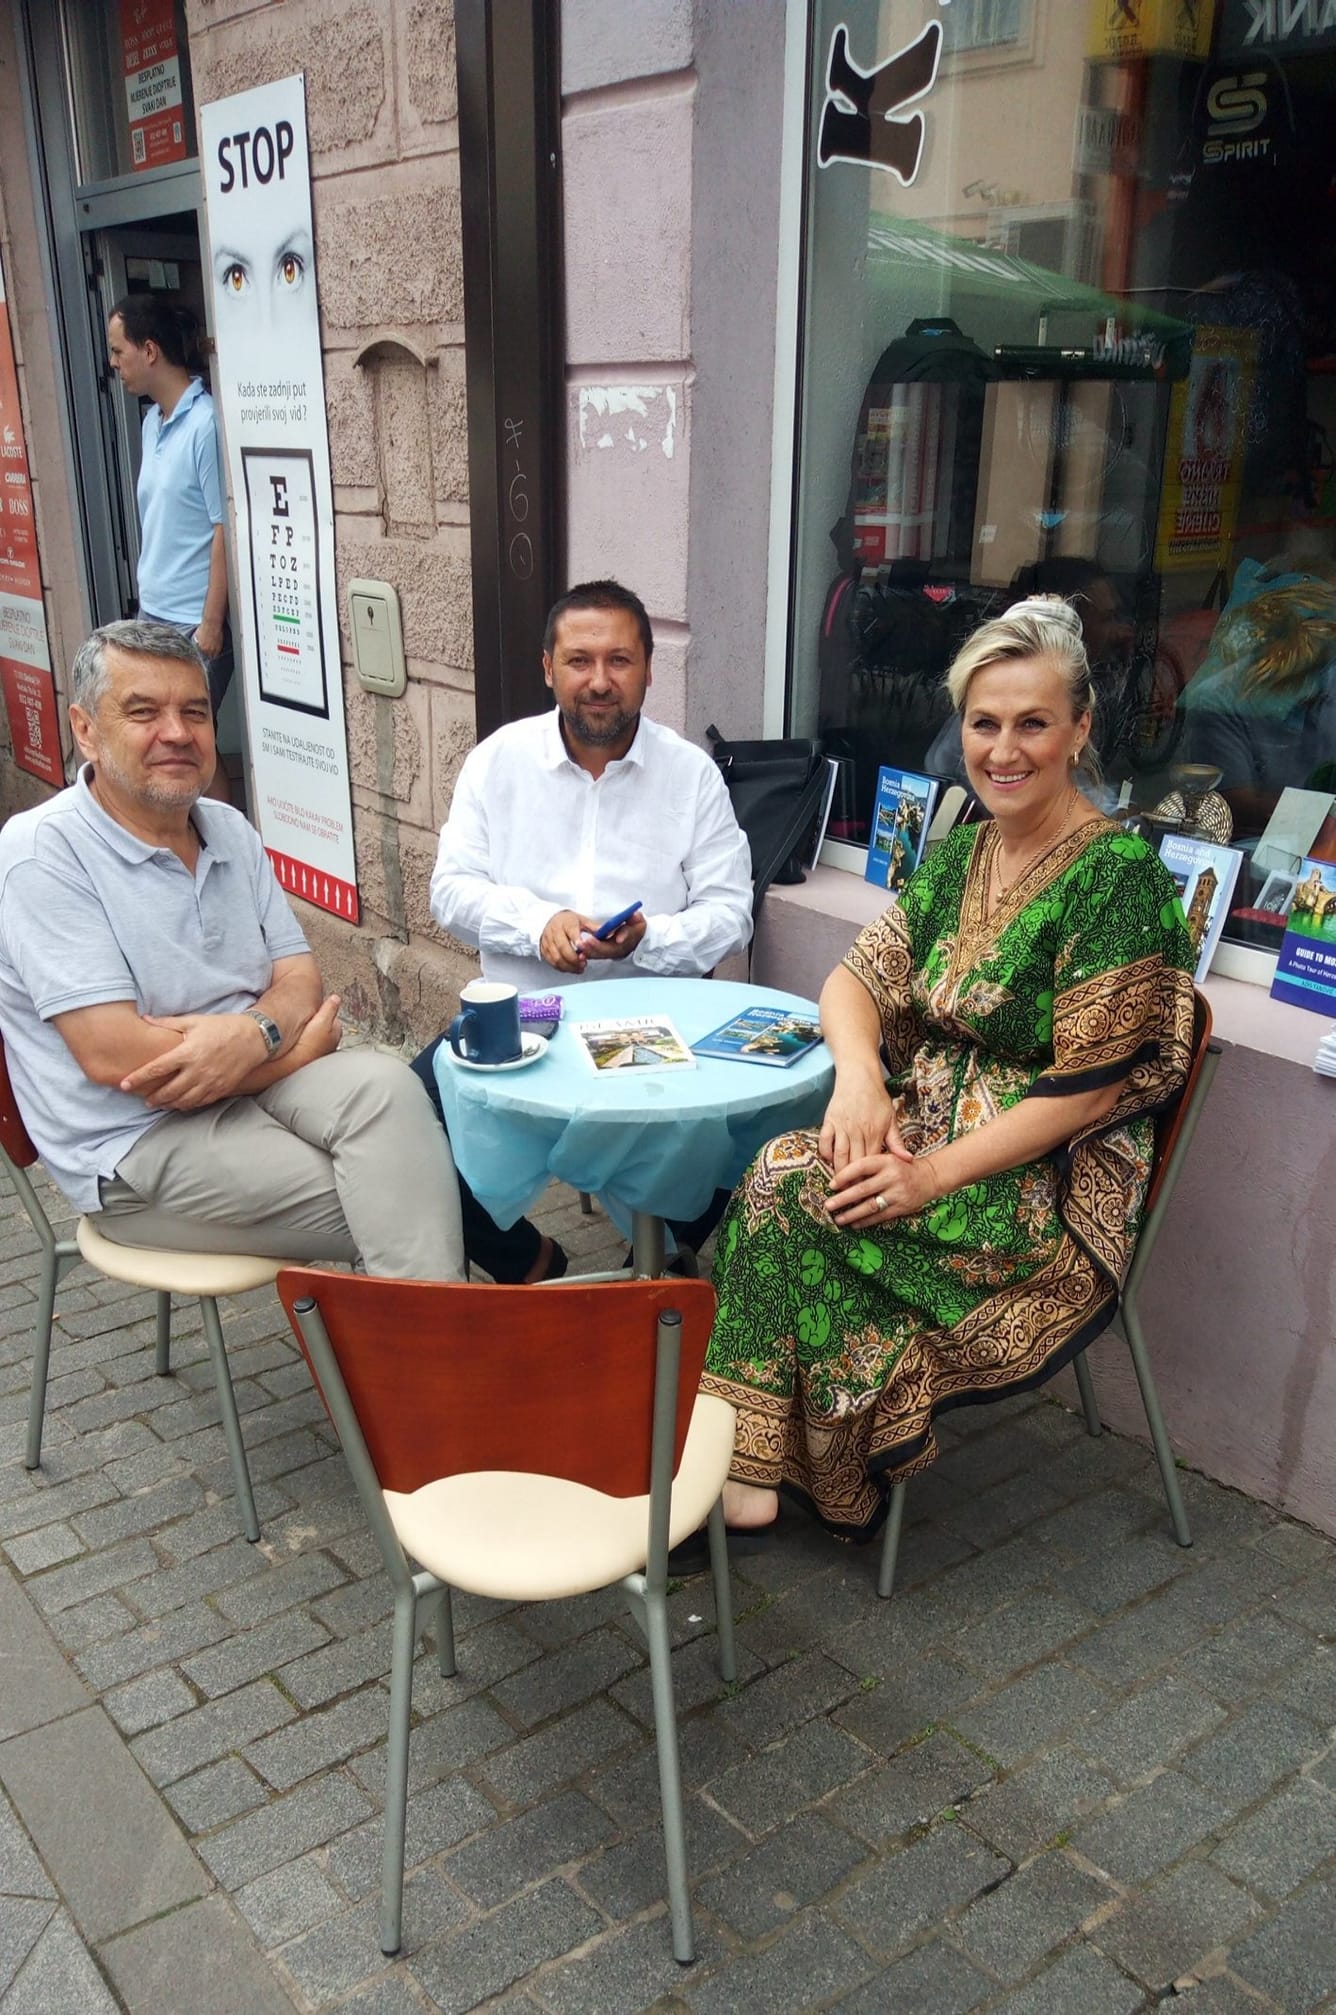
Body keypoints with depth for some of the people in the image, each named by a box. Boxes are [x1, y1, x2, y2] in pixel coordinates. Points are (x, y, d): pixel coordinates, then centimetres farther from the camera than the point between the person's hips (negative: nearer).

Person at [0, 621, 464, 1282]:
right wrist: (297, 1051, -11)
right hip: (140, 1145, -6)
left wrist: (254, 1034, -19)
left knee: (384, 1085, -26)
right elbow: (114, 1057, -20)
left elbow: (298, 974, 7)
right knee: (397, 1204, -23)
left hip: (257, 1079, 6)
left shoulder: (231, 830, 10)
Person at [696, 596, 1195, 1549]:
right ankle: (744, 1470, -14)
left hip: (1052, 1186, -6)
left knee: (793, 1188, -24)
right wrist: (859, 1072, -15)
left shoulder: (1117, 878, -16)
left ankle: (841, 1487, -9)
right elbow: (861, 973, 7)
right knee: (782, 1171, -22)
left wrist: (938, 1174, -23)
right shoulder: (963, 851, 8)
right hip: (929, 1124, 7)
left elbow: (1091, 1088, -18)